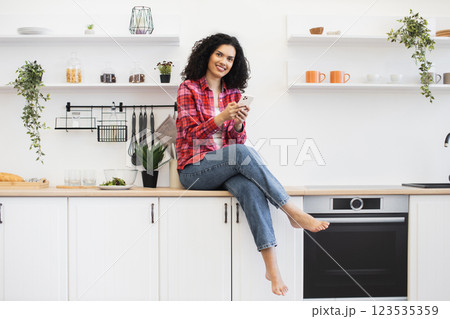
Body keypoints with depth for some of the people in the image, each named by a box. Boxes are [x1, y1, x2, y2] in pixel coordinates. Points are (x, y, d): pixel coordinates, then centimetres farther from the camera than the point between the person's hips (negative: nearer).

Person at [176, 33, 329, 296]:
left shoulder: (234, 93, 14)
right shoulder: (189, 88, 0)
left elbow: (237, 140, 9)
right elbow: (192, 134, -10)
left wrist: (239, 122, -14)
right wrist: (223, 116, -25)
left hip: (226, 169, 4)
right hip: (194, 170, -4)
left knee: (249, 186, -32)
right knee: (243, 153, -34)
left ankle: (272, 267, -40)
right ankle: (295, 213, -31)